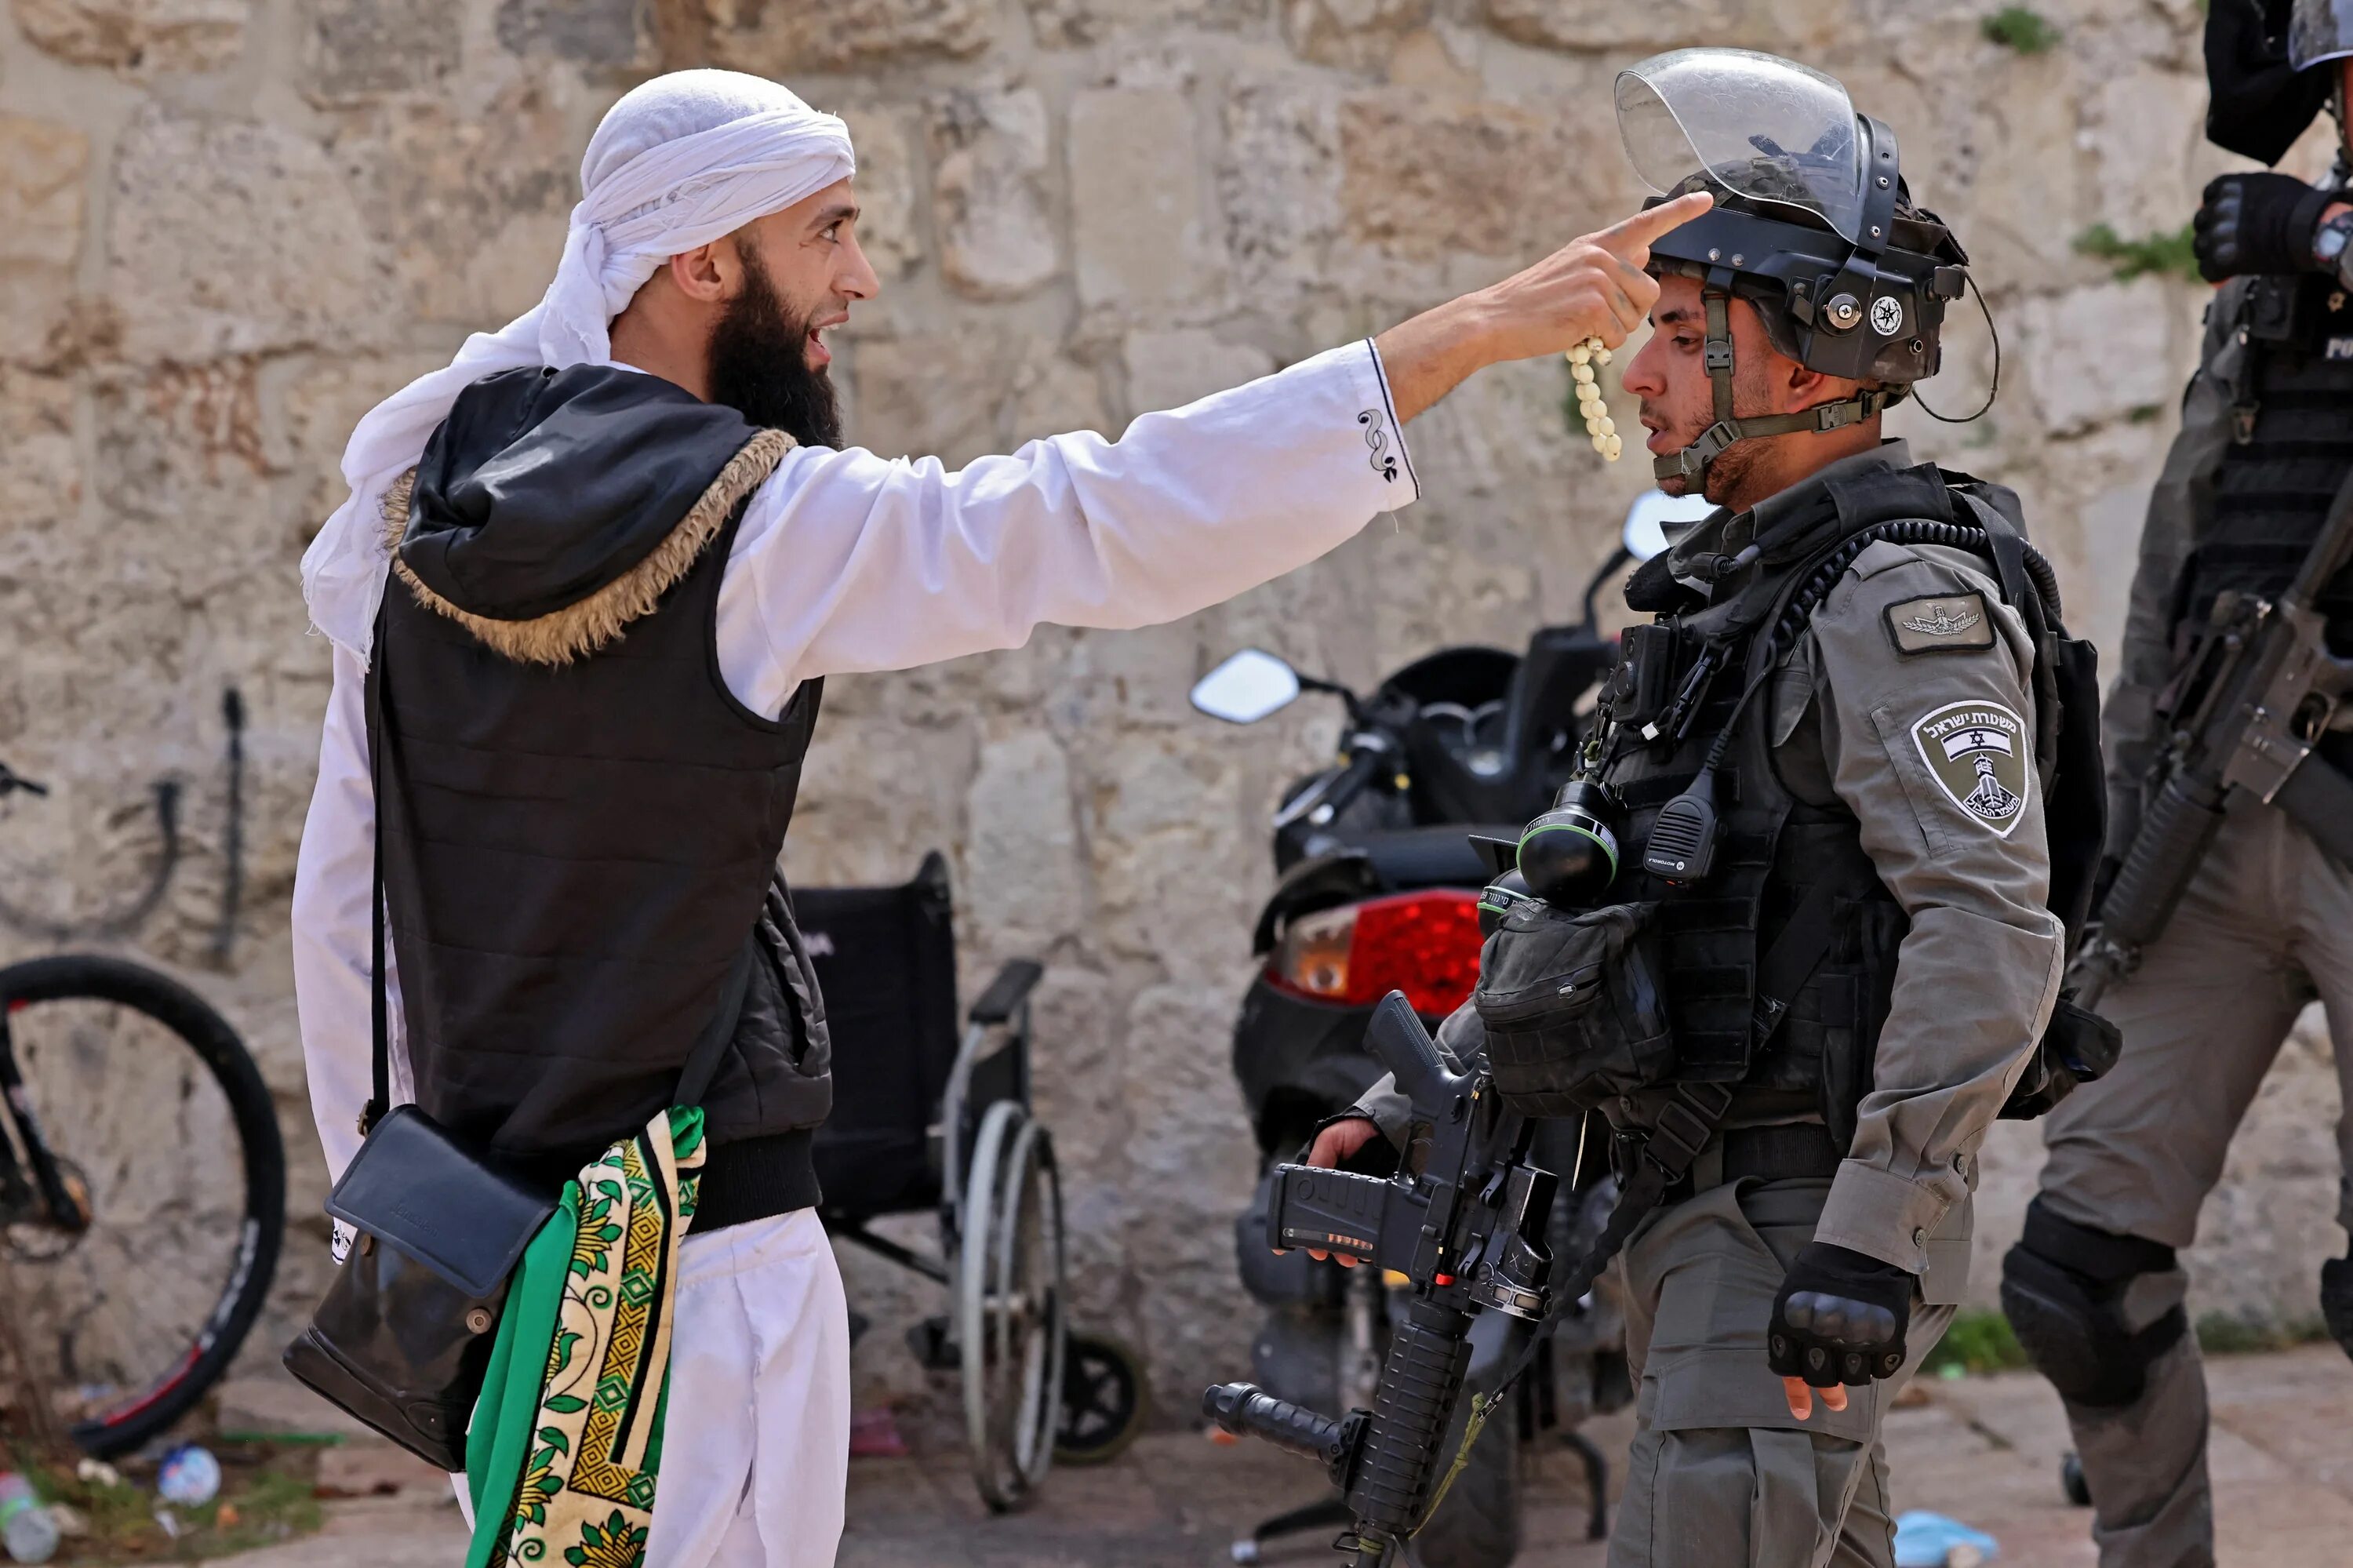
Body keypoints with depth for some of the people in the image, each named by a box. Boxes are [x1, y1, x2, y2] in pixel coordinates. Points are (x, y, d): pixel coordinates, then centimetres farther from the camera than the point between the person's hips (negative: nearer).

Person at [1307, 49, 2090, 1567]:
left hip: (1807, 1221, -10)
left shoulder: (1903, 600, -16)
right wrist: (1419, 1103, 17)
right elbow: (1605, 897, 23)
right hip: (1712, 1212, 10)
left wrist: (1876, 1233, -30)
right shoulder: (1740, 585, 17)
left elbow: (1989, 934, -25)